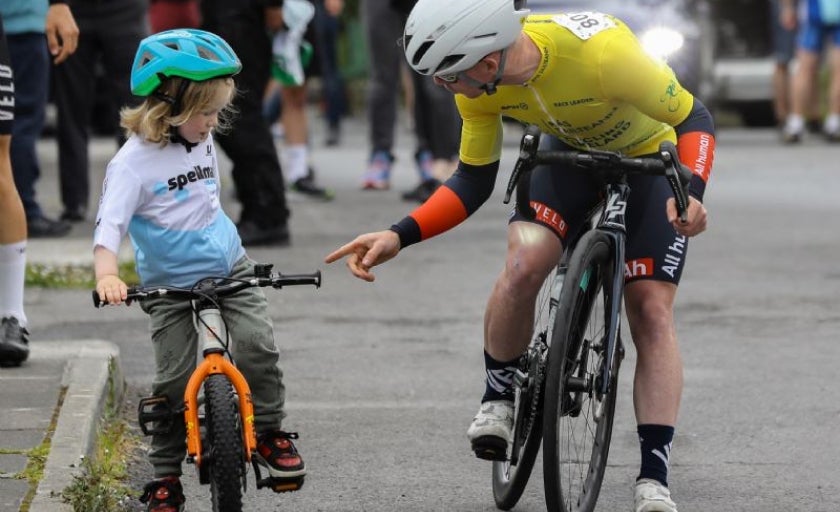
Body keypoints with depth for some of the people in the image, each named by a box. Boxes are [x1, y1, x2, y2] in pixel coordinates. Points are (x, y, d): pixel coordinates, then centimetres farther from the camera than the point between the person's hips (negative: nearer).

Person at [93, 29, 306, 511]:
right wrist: (107, 274, -39)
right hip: (170, 283, -4)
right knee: (175, 379, -7)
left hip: (229, 268, 5)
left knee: (258, 345, -14)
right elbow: (110, 223, -24)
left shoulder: (203, 143, 4)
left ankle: (269, 431, 5)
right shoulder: (134, 162, -16)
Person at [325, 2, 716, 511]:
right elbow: (474, 182, -11)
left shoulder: (602, 51, -42)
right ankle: (499, 398, 1)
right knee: (523, 265, -22)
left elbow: (694, 118, -28)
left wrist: (691, 194, -45)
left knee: (651, 310, -12)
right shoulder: (479, 80, -25)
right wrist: (399, 236, -24)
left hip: (651, 157, -3)